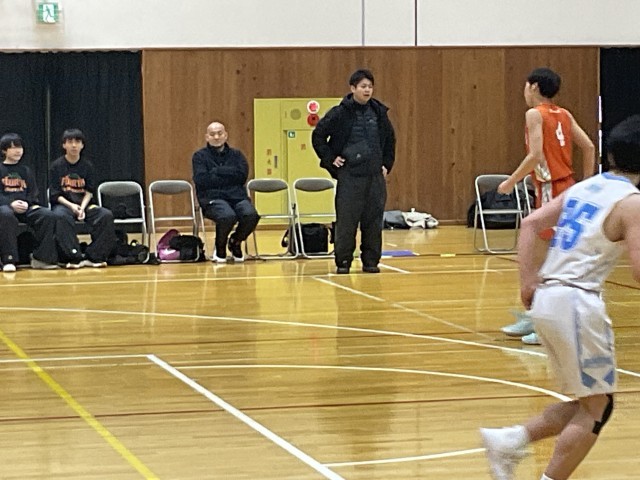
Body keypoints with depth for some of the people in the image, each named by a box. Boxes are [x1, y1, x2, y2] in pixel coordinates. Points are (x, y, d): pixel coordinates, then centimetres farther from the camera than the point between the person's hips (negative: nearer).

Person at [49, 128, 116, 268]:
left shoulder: (87, 166, 9)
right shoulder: (56, 166, 2)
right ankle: (75, 257, -39)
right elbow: (54, 194, -2)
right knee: (62, 217, -39)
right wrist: (71, 206, -17)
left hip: (84, 204, 3)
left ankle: (93, 257, -24)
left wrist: (82, 208, -15)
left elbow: (89, 192, 4)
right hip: (63, 204, -3)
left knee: (106, 215, -24)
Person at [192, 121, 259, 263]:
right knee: (228, 216, -37)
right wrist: (229, 176, -2)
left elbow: (242, 175, 1)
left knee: (251, 215, -31)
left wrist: (217, 172, -2)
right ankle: (220, 247, -3)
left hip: (237, 196, 3)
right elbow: (202, 180, -6)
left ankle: (235, 242, 3)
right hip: (213, 198, -3)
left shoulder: (236, 155, 20)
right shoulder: (200, 156, 12)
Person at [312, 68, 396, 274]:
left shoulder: (379, 112, 7)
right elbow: (318, 136, 0)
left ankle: (371, 261, 13)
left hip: (375, 175, 4)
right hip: (349, 175, -4)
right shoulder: (340, 113, -6)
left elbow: (390, 139, 22)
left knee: (374, 220, 4)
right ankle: (343, 262, 5)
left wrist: (387, 164, 14)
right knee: (346, 220, -2)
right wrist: (330, 159, -4)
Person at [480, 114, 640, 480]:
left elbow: (531, 224, 11)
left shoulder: (584, 187, 15)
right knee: (596, 408, 2)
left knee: (588, 403, 17)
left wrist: (528, 280, 10)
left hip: (546, 297, 8)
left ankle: (510, 440, 9)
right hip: (577, 302, -8)